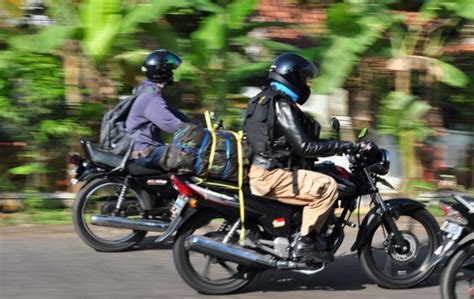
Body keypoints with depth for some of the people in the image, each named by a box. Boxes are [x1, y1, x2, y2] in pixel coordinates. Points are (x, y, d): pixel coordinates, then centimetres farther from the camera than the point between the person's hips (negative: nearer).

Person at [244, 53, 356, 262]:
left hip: (257, 169, 11)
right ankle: (307, 241, -15)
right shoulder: (282, 106, -14)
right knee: (327, 186, -18)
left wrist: (334, 145, 25)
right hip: (270, 176, -11)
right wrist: (344, 146, -16)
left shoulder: (263, 99, 17)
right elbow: (305, 147, -21)